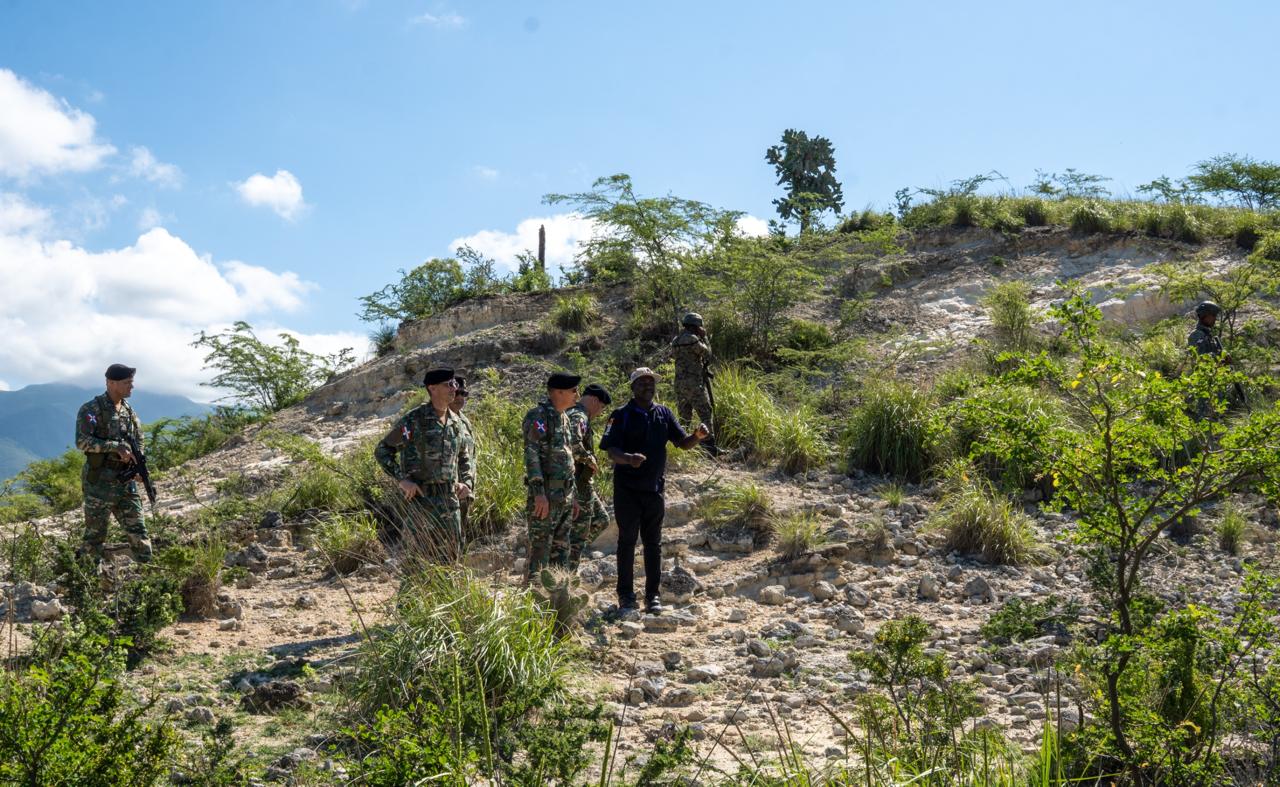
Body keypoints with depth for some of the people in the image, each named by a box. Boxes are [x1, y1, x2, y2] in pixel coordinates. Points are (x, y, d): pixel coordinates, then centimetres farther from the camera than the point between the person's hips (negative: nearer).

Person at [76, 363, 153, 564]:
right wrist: (116, 446, -23)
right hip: (100, 485, -5)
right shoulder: (91, 409, -7)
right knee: (94, 537, 3)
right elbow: (82, 442, -19)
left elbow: (139, 443, 19)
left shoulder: (129, 411, 12)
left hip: (127, 485, 5)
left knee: (139, 536, 3)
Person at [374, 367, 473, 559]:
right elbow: (382, 451, -7)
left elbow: (464, 457, 22)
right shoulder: (414, 419, -9)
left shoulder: (456, 421, 9)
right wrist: (402, 480, -17)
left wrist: (466, 482, 4)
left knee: (451, 555, 9)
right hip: (422, 498, -6)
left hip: (450, 498, 6)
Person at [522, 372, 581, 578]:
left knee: (561, 551, 13)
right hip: (546, 495, -9)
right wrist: (538, 493, -24)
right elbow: (531, 455, -18)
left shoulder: (564, 418, 17)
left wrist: (572, 496, 21)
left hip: (564, 497, 9)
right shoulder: (539, 416, -11)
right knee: (540, 550, -8)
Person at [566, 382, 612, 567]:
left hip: (582, 483, 10)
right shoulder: (578, 417, -17)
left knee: (601, 520, 18)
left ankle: (563, 551, 18)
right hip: (579, 484, -10)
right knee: (579, 530, -2)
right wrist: (591, 460, -20)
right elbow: (574, 445, -35)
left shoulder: (572, 414, 15)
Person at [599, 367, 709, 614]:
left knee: (653, 543, 9)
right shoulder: (621, 415, -6)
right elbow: (611, 450, -15)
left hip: (655, 488, 3)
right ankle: (626, 595, 13)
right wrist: (628, 458, -36)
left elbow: (683, 443, 6)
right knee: (627, 541, 4)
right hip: (627, 489, -3)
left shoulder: (664, 414, 7)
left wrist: (697, 436, -17)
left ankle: (652, 595, 17)